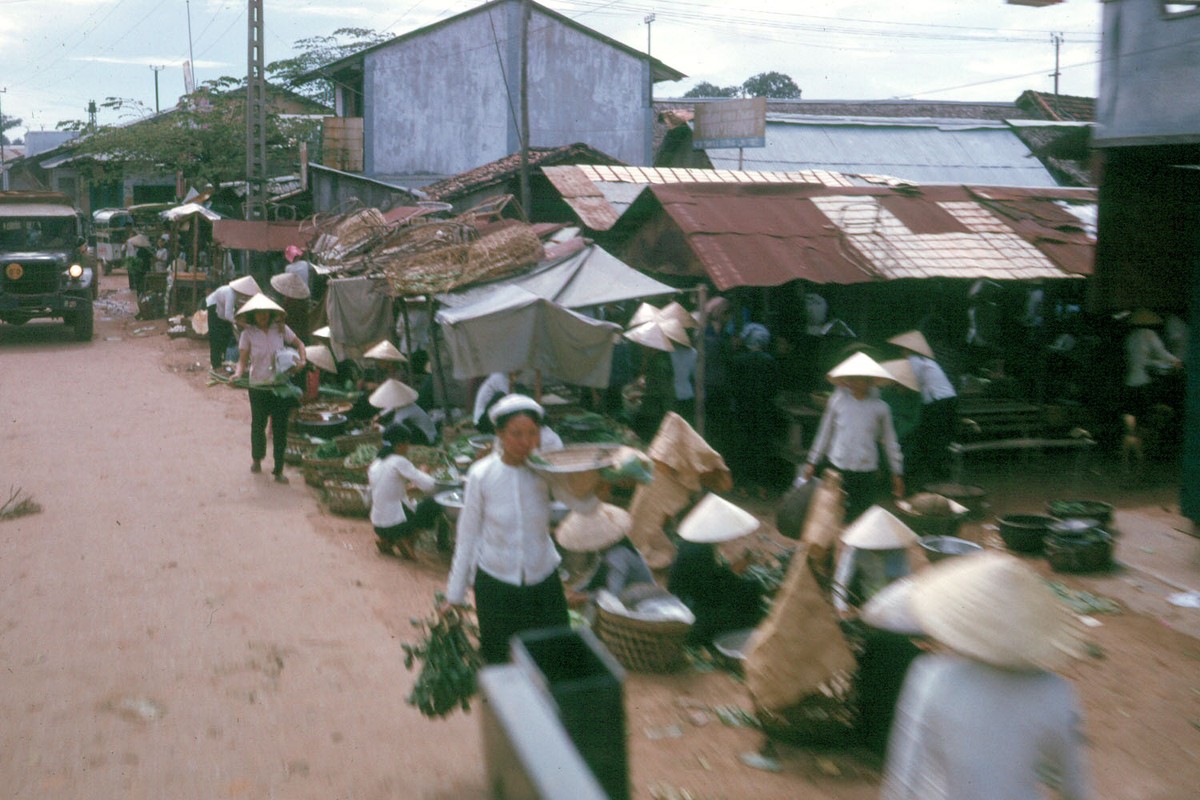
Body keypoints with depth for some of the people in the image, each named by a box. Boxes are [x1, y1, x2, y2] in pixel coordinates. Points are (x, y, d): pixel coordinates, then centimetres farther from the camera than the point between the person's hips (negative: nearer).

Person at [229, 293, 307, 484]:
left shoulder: (280, 328, -1)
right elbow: (243, 359, -8)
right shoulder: (248, 333, -5)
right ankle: (257, 459, 39)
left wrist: (302, 361, -4)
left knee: (280, 427, 2)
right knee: (258, 425, 13)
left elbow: (298, 343, 12)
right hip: (258, 387, -1)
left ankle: (279, 470, 10)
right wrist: (237, 374, -27)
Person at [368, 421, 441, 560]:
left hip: (378, 526, 7)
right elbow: (429, 486, -16)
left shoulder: (375, 464, 8)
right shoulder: (399, 462, -14)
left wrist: (407, 488, 15)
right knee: (432, 505, 10)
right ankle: (407, 539, -2)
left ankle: (386, 540, 12)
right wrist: (422, 473, 4)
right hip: (395, 525, -7)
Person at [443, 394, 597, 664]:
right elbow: (467, 536, -4)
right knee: (500, 665, 12)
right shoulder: (482, 475, -13)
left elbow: (584, 505, -22)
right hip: (495, 583, -1)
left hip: (543, 579, 1)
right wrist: (455, 594, 2)